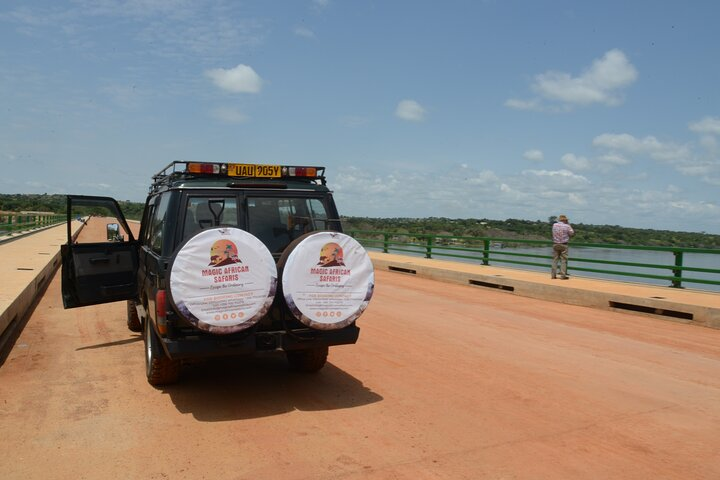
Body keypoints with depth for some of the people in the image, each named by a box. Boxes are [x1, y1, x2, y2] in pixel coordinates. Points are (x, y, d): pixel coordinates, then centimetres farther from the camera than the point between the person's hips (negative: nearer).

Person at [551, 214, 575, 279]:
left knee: (555, 259, 8)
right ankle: (563, 275, -1)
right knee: (563, 260, 0)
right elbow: (572, 233, 5)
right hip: (563, 245, -4)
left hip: (555, 244, 4)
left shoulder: (554, 225, 2)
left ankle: (553, 275, 8)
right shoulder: (567, 226, -9)